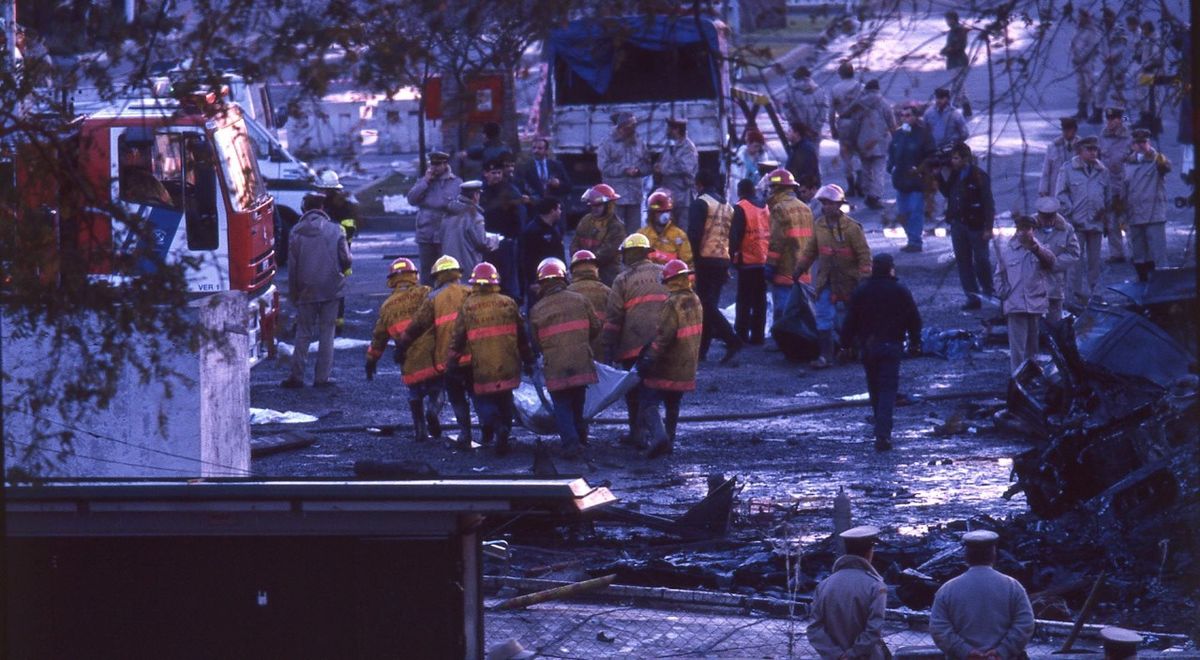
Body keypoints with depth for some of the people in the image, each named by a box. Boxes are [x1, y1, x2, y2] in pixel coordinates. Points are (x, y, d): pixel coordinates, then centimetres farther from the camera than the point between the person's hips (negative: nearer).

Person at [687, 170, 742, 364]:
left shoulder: (700, 203, -6)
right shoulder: (727, 207, 19)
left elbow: (694, 234, -16)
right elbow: (732, 237, 19)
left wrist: (692, 259, -12)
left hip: (706, 259, -8)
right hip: (723, 261, 8)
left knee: (706, 304, -10)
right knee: (711, 303, 13)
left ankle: (731, 340, -24)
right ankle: (702, 347, 15)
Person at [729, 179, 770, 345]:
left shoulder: (741, 208, -10)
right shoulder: (765, 208, 9)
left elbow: (735, 235, -15)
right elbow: (771, 233, 14)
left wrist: (732, 255, -5)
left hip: (747, 261, -6)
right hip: (764, 261, 6)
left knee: (744, 300, -1)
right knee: (760, 300, 10)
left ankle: (741, 334, -4)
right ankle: (758, 336, 12)